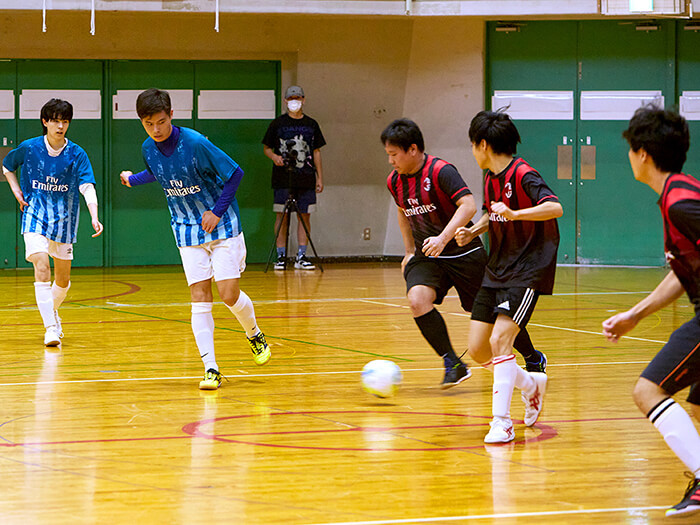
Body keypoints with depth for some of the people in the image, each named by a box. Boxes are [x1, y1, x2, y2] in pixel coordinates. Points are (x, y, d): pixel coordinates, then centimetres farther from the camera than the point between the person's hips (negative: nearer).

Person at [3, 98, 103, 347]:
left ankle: (53, 310, 42)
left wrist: (94, 217, -30)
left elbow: (87, 187, -15)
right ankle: (50, 327, -21)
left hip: (63, 221, 2)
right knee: (42, 267, -21)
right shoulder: (29, 148, -4)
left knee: (63, 279, 11)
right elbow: (7, 166, 16)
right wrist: (17, 192, 2)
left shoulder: (77, 154, -6)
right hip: (35, 216, -2)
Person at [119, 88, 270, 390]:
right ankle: (210, 369, -6)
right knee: (200, 298, -6)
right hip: (188, 231, 4)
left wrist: (217, 211, -13)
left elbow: (234, 173, -13)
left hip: (222, 226, -4)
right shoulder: (148, 149, -4)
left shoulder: (195, 143, -21)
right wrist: (133, 179, 36)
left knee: (228, 294, -9)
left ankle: (255, 335, 23)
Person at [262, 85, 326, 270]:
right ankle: (281, 256, 0)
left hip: (306, 179, 2)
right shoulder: (278, 124, 4)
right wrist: (274, 156, -14)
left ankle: (301, 255, 5)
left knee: (304, 215, 0)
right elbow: (266, 147, 8)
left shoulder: (311, 124, 11)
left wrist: (320, 177, 9)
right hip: (283, 178, -2)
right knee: (281, 216, -4)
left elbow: (316, 152, 14)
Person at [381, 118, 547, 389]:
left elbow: (468, 205, -30)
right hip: (426, 257, 5)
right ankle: (453, 364, -17)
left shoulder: (441, 171, -20)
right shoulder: (394, 181, 2)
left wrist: (443, 238, -39)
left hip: (463, 252, -5)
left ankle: (533, 359, 30)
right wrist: (410, 251, 19)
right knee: (417, 299, -24)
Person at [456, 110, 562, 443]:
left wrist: (514, 213, -40)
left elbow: (555, 207, -29)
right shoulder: (491, 179, 10)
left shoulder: (522, 175, -16)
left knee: (499, 341, -22)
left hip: (527, 272, -9)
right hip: (496, 272, 9)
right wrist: (473, 231, 9)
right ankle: (531, 385, 28)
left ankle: (502, 423, -17)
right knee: (478, 350, 4)